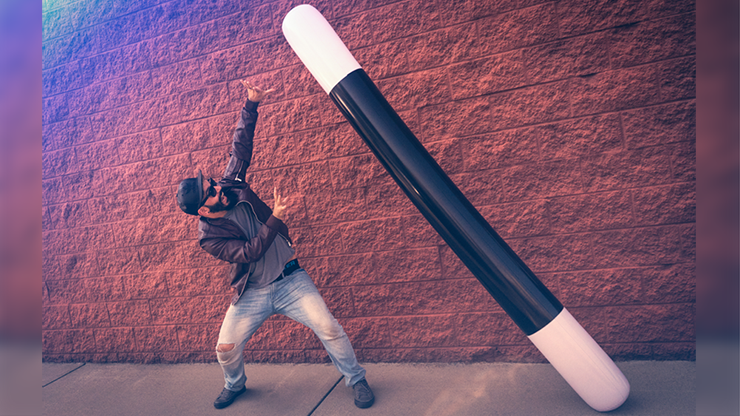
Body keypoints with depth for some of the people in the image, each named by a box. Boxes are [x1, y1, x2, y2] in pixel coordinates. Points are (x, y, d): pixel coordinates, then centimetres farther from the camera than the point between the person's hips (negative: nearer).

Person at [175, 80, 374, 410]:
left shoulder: (231, 185, -4)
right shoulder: (208, 237, -13)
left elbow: (240, 146, -4)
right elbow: (249, 252, -24)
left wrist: (251, 105, -13)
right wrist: (275, 219, -33)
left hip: (290, 280, 1)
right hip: (251, 294, 0)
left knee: (328, 327, -12)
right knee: (226, 348, 5)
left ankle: (356, 379, 12)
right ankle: (234, 385, 41)